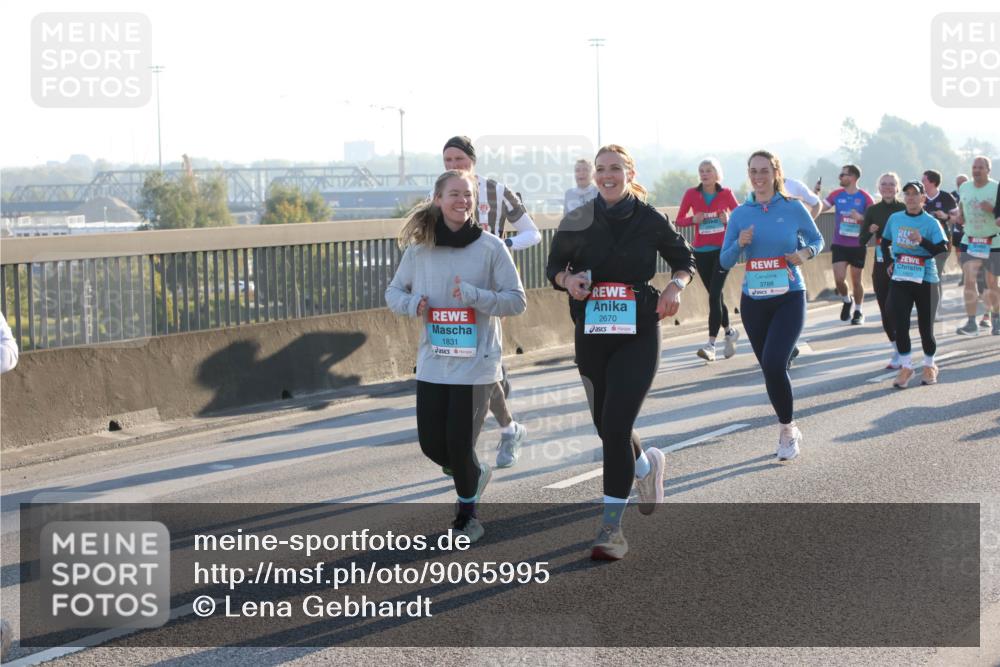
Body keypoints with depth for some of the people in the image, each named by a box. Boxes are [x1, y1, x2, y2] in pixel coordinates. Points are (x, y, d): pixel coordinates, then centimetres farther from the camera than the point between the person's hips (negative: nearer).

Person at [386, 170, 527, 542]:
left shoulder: (490, 247, -7)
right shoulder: (418, 248, 1)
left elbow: (517, 301, -6)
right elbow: (394, 292, 12)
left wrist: (474, 295, -21)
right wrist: (413, 304, -11)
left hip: (476, 362, -3)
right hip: (433, 363, 3)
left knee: (460, 444, -4)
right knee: (431, 444, 6)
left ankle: (467, 512, 24)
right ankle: (475, 476, 40)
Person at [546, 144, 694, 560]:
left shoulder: (650, 220, -2)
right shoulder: (577, 221, 1)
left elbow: (684, 259, 11)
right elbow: (553, 266, 11)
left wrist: (676, 285, -9)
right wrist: (567, 280, -11)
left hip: (638, 336, -3)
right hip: (591, 337, 4)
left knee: (616, 427, -15)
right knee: (606, 427, 15)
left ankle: (612, 529, -9)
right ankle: (647, 465, 50)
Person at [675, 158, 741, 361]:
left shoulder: (726, 193, -2)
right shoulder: (692, 194, 0)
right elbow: (679, 220, 4)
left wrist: (729, 220, -14)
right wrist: (693, 219, -15)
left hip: (723, 250, -3)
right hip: (702, 252, 3)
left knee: (714, 294, -14)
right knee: (715, 295, 12)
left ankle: (711, 344, -16)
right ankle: (729, 332, 35)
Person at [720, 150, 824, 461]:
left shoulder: (793, 208, -4)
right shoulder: (740, 214, 3)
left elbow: (817, 239, 9)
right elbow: (724, 261, 5)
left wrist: (805, 253, -12)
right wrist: (739, 244, -14)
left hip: (789, 298, -4)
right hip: (753, 301, 4)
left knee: (774, 363, -20)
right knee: (770, 368, 10)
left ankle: (787, 428, -2)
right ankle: (789, 430, 27)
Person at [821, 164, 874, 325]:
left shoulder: (865, 197, -5)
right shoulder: (836, 194, 3)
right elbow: (820, 207, 0)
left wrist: (860, 217, -19)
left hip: (857, 245, -2)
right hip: (839, 245, 2)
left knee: (856, 280, 7)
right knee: (839, 279, -9)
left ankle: (858, 312, 23)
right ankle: (847, 301, 21)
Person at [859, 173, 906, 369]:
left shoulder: (905, 210, -4)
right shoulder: (873, 210, 5)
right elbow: (861, 241, 4)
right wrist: (870, 231, -15)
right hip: (880, 266, 4)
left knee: (891, 308, -14)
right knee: (885, 312, 6)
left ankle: (899, 353, -2)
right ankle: (897, 350, 20)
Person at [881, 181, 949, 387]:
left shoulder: (931, 223, -7)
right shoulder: (895, 218, 5)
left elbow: (943, 251, -15)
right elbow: (885, 242, 22)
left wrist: (922, 240, -26)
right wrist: (889, 262, 9)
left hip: (925, 279, -3)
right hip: (899, 279, 3)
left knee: (925, 324, 5)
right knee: (899, 323, -4)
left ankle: (930, 365, 23)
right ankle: (905, 366, 8)